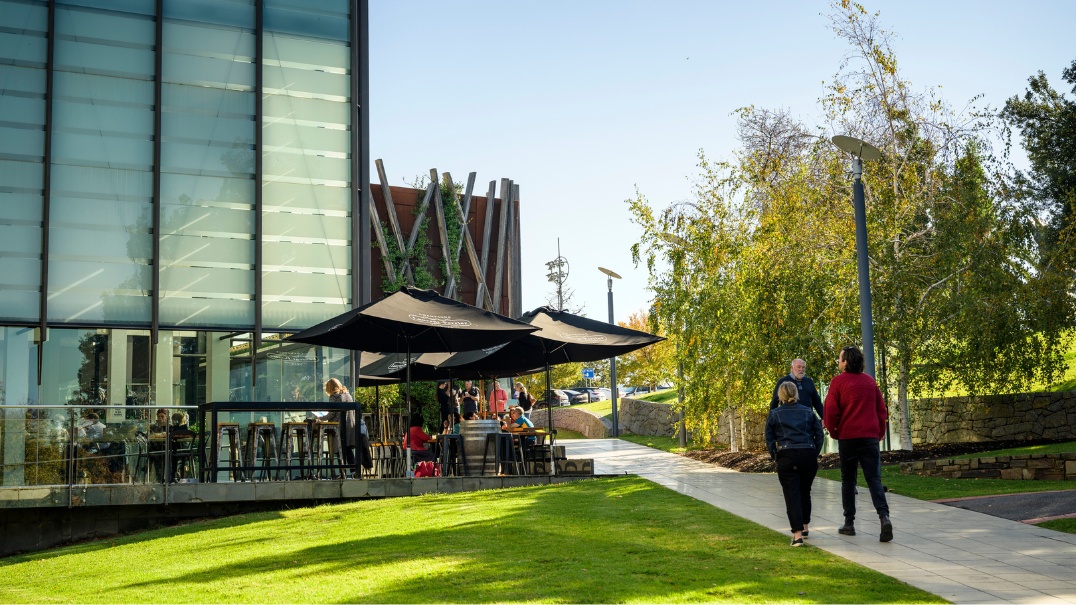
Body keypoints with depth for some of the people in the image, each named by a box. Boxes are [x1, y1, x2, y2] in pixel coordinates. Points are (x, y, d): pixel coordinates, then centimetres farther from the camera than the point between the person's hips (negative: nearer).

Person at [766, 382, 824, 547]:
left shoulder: (774, 415, 8)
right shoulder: (808, 412, 13)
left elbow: (769, 440, 5)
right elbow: (819, 434, 10)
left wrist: (776, 457, 12)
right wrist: (815, 454, 14)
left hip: (786, 457, -3)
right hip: (809, 455, 3)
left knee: (792, 495, -4)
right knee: (805, 492, 21)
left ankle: (797, 534, -16)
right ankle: (804, 527, 34)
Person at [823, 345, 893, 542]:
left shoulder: (838, 381, -5)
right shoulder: (870, 381, 10)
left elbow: (831, 411, -8)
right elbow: (882, 410, 11)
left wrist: (833, 432, 6)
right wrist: (879, 433, 17)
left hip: (847, 437, -3)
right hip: (870, 437, 3)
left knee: (848, 480, 10)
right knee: (874, 479, 0)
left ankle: (849, 523, 12)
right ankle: (884, 517, -20)